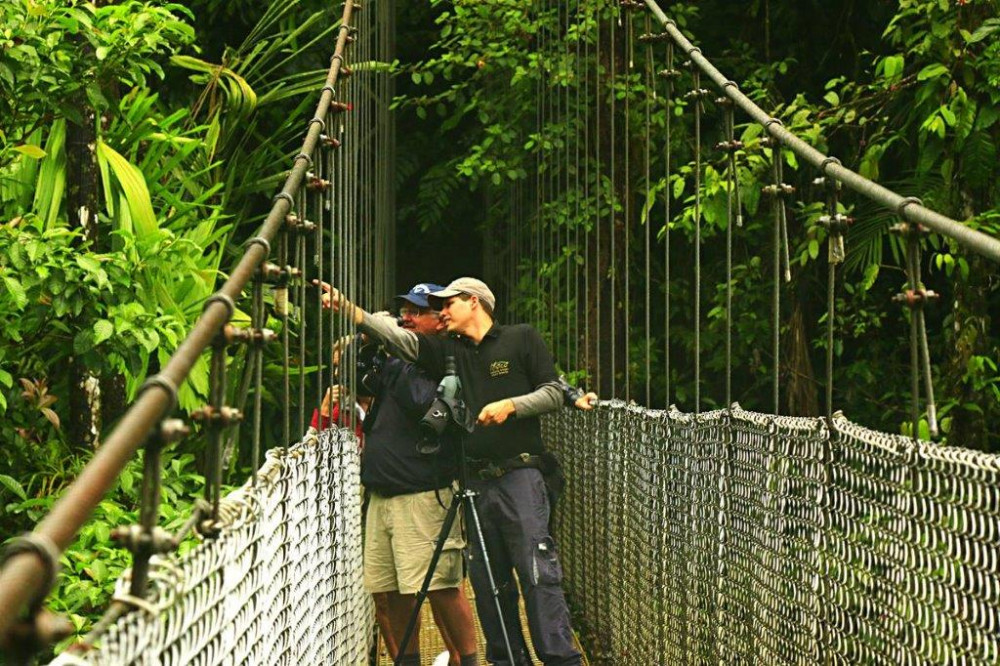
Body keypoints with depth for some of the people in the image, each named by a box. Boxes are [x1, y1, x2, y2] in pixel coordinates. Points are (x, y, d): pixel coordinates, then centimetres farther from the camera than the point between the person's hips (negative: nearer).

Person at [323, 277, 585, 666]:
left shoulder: (522, 339, 4)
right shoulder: (448, 350, 14)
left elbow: (554, 393, 2)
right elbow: (398, 338, 1)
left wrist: (511, 405, -13)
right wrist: (348, 309, -10)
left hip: (519, 476, -5)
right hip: (475, 481, 5)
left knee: (538, 574, -10)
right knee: (487, 582, 6)